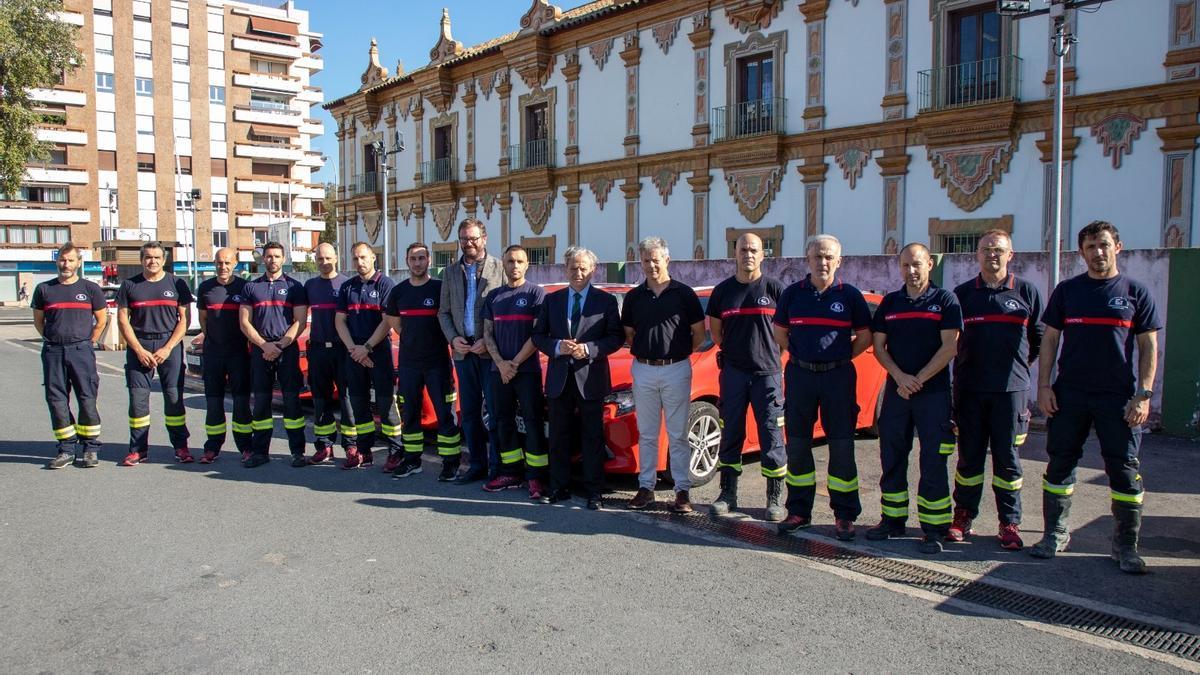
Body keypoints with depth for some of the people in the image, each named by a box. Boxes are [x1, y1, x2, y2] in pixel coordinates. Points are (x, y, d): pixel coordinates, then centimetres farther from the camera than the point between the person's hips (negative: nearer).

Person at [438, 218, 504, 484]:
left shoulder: (499, 268, -3)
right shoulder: (451, 271, 12)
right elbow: (443, 311, 12)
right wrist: (453, 338, -4)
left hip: (491, 352, -5)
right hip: (463, 351, 5)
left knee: (496, 411, 0)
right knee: (469, 412, 11)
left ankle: (497, 467, 10)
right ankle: (477, 464, 21)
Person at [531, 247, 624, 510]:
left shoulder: (606, 300, 1)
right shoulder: (552, 300, 10)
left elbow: (617, 337, -3)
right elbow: (538, 335, 8)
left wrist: (589, 349, -17)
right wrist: (557, 347, -11)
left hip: (590, 379, -3)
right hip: (559, 379, 3)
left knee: (592, 438, 3)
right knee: (559, 437, 9)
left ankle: (593, 492, 10)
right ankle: (559, 488, 19)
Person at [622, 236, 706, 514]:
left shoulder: (684, 293, -1)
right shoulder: (634, 296, 7)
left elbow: (699, 333, 4)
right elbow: (628, 334, 16)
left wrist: (679, 353, 2)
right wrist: (643, 352, 5)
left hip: (676, 369, -3)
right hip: (643, 370, 3)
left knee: (678, 435, 3)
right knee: (646, 435, 10)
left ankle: (682, 490, 9)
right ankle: (646, 487, 18)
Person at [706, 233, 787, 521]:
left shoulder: (775, 288, -2)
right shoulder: (723, 290, 6)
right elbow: (715, 330, 16)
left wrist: (767, 350, 5)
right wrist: (733, 350, 11)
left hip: (767, 371, -2)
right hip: (733, 372, 2)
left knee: (772, 435, 1)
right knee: (730, 434, 8)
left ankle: (775, 498, 11)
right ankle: (728, 494, 18)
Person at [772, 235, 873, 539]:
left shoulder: (850, 295, -1)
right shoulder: (792, 293, 4)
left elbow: (864, 337, 6)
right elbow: (780, 333, 14)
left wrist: (841, 357, 1)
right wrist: (801, 355, 7)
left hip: (838, 376, -2)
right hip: (800, 375, 2)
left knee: (842, 446, 2)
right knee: (797, 445, 7)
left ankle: (845, 515, 13)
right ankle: (799, 511, 19)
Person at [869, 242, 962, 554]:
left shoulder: (945, 300, 0)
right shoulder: (890, 302, 10)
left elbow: (949, 347, -8)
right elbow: (878, 346, 7)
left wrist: (918, 380, -12)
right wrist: (900, 377, -8)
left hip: (934, 392, -4)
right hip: (895, 390, 4)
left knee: (933, 462, -1)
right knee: (892, 458, 8)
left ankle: (934, 529, 5)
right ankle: (893, 520, 20)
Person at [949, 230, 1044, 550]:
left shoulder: (1027, 291, 5)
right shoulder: (963, 293, 8)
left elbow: (1039, 338, 11)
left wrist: (1018, 364, 11)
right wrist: (968, 365, 6)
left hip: (1011, 388, -1)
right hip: (969, 389, 1)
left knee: (1007, 458, 4)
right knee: (969, 456, 8)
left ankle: (1010, 523, 13)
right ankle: (964, 515, 18)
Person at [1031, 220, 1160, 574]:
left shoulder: (1136, 292, 4)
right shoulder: (1067, 290, 7)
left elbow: (1149, 348, 3)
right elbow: (1049, 340, 7)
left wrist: (1144, 394, -6)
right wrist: (1044, 385, -1)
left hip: (1119, 396, -1)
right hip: (1069, 394, 1)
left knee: (1125, 470, 2)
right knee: (1060, 463, 6)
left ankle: (1125, 545, 14)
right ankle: (1055, 533, 19)